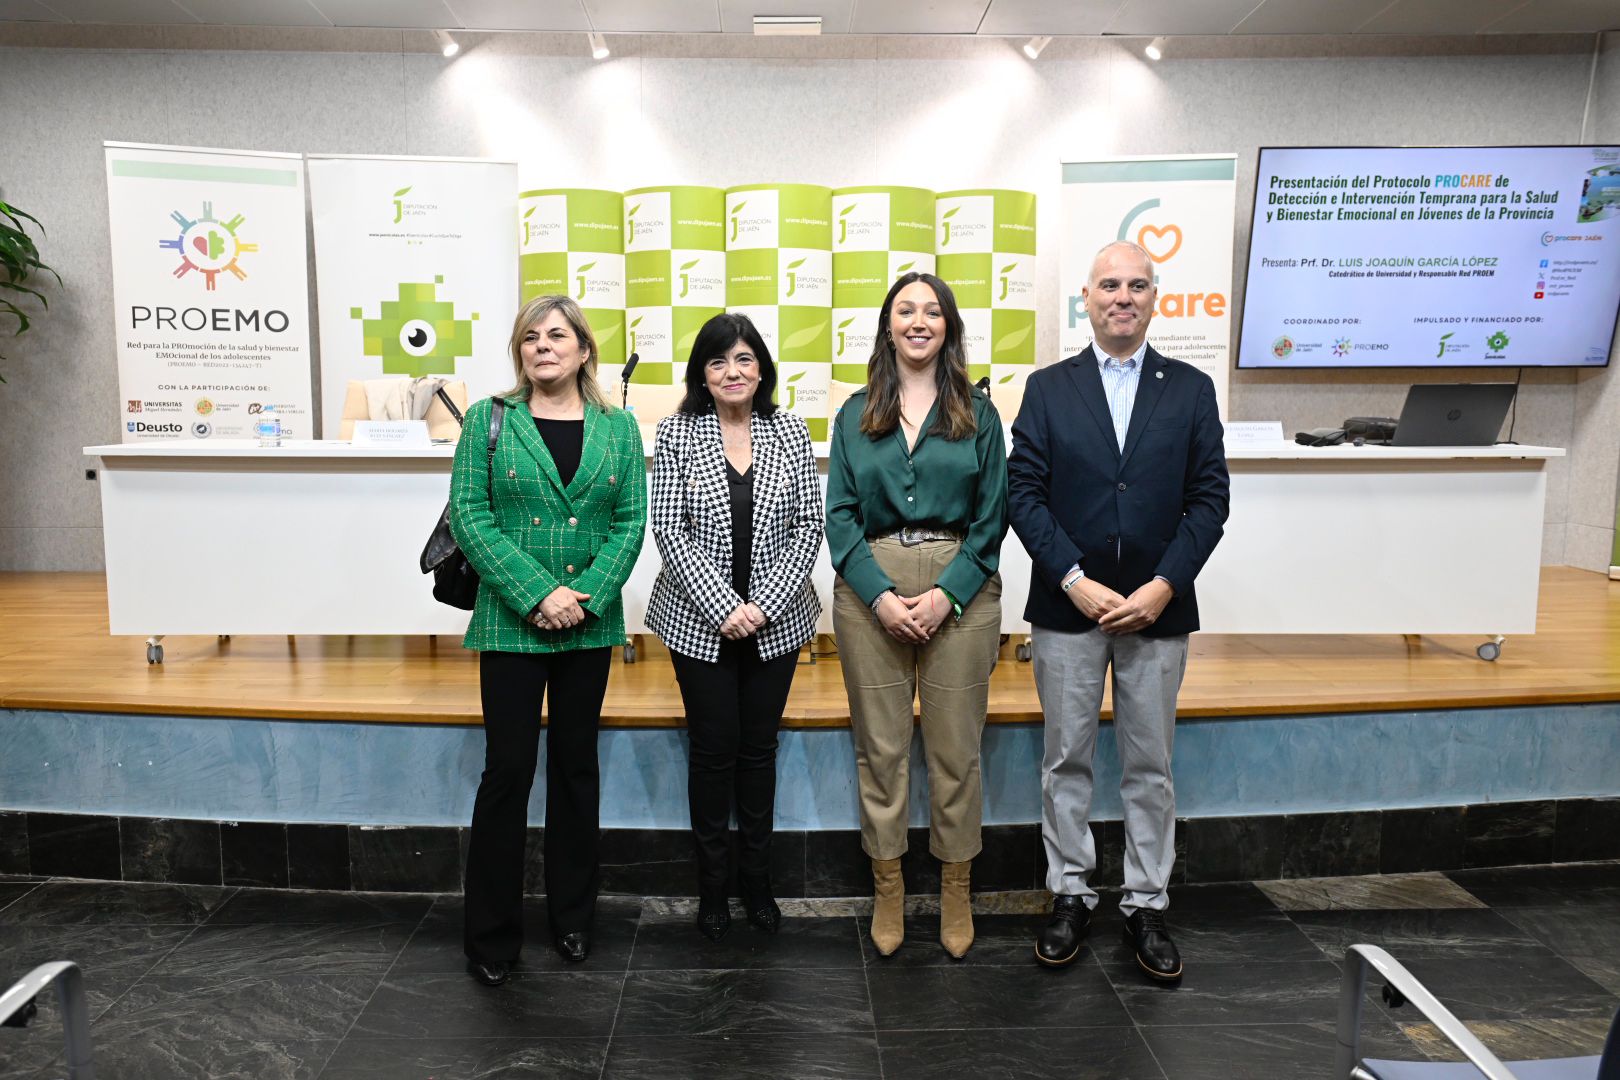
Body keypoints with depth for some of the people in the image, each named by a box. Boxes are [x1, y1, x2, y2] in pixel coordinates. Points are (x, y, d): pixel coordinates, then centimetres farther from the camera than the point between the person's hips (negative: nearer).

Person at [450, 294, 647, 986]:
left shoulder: (617, 427, 6)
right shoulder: (490, 419, 1)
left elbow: (630, 522, 1)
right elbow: (468, 515, -6)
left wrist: (587, 595, -13)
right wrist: (538, 594, -15)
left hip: (591, 625, 2)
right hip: (511, 624, -2)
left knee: (577, 766, 12)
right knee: (508, 771, 1)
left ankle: (573, 917, 28)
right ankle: (492, 937, 17)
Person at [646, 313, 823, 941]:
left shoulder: (790, 431, 2)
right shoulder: (677, 434, -3)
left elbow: (808, 525, -1)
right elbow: (669, 531, -8)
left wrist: (764, 604, -11)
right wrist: (723, 607, -15)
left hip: (775, 622, 2)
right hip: (700, 622, -1)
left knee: (759, 749, 11)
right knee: (713, 752, 6)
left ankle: (757, 882, 27)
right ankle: (712, 886, 23)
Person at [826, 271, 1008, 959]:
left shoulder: (977, 414, 7)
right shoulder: (856, 415, 10)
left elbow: (992, 516, 2)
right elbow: (840, 514, 3)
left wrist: (945, 593, -11)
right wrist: (881, 594, -10)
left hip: (960, 590, -1)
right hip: (871, 590, 1)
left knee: (956, 748, 4)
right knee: (880, 745, 6)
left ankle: (956, 890, 21)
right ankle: (887, 890, 21)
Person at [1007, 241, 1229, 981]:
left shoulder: (1191, 389, 5)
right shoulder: (1048, 388, 3)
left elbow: (1209, 498, 1)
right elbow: (1023, 493, -3)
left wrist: (1162, 586, -11)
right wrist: (1075, 581, -13)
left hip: (1157, 608, 1)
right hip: (1067, 607, 0)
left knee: (1150, 766, 10)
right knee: (1066, 760, 9)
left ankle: (1146, 906, 24)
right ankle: (1070, 896, 24)